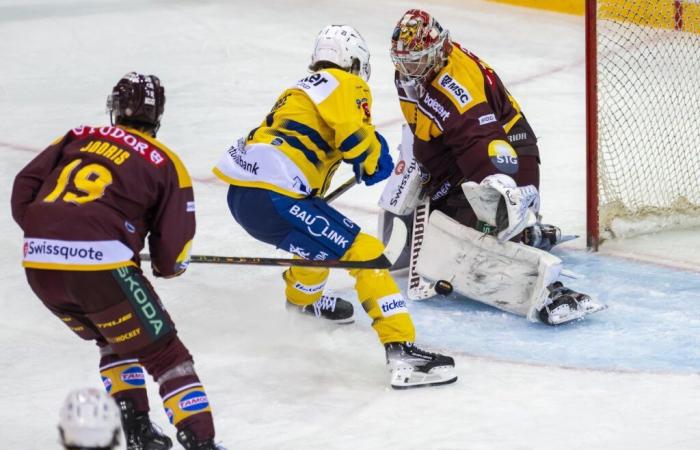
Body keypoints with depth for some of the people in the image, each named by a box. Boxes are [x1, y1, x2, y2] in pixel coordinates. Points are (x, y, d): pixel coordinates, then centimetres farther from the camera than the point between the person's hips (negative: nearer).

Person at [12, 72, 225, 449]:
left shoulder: (78, 138, 19)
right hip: (100, 265, -5)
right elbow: (172, 253, 6)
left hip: (38, 263, 5)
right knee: (163, 353, 5)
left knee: (113, 337, 29)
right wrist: (168, 266, 28)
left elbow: (24, 187, 13)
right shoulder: (166, 164, 9)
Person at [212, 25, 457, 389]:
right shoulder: (345, 85, 3)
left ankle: (302, 296, 57)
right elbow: (357, 140, -10)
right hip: (272, 198, -9)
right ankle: (401, 351, -19)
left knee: (321, 229, 35)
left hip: (239, 193, 9)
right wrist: (374, 162, 8)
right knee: (364, 253, -9)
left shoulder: (299, 91, 29)